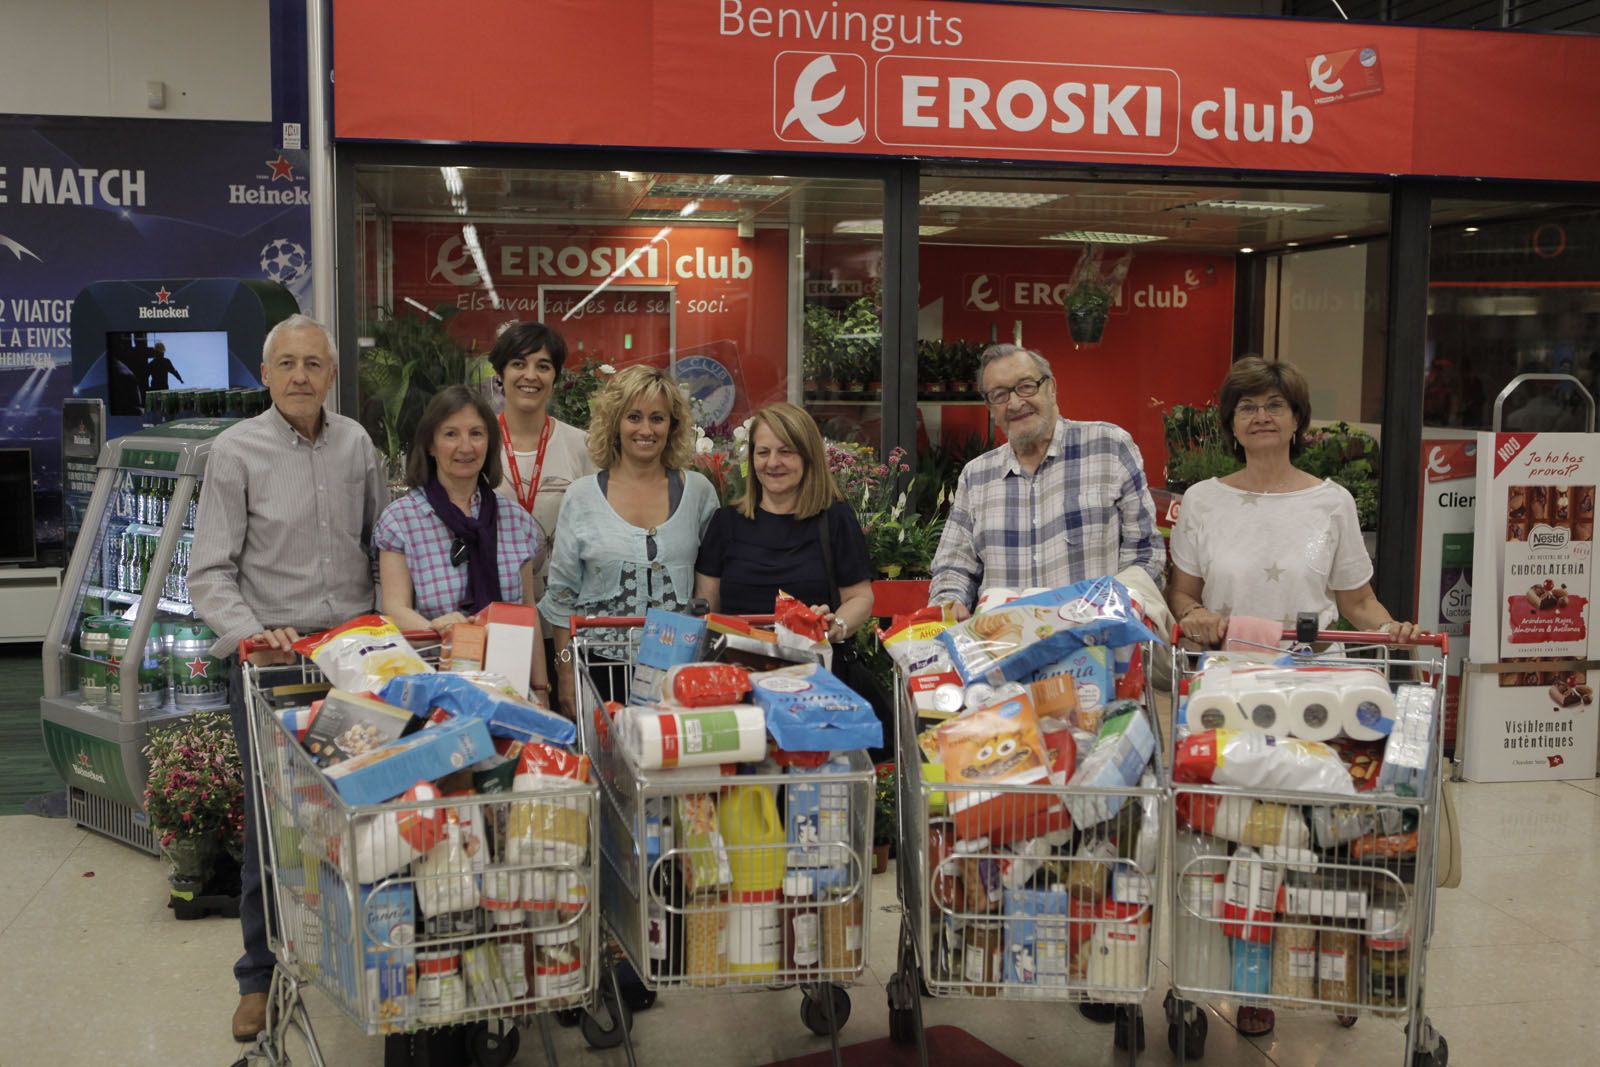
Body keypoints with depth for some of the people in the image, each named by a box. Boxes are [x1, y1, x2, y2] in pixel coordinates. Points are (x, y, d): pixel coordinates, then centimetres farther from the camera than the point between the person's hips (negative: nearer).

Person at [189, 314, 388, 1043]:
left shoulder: (356, 443, 7)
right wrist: (251, 634, -21)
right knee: (271, 819, 3)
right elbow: (210, 572, -6)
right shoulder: (236, 450, -4)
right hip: (268, 659, -3)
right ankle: (262, 976, 19)